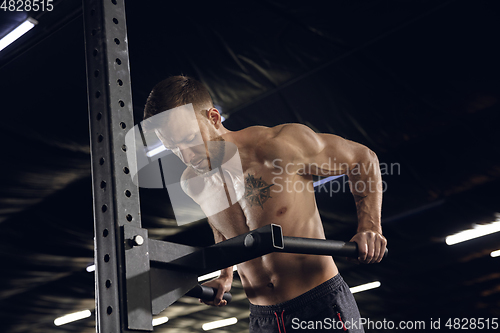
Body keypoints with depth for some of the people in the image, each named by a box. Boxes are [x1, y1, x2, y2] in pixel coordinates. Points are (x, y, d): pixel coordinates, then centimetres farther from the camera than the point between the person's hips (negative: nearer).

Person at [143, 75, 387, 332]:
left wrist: (369, 227, -16)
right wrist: (225, 275, 10)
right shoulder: (192, 184, -1)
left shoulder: (281, 145, -18)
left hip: (322, 305, -4)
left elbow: (363, 158, -5)